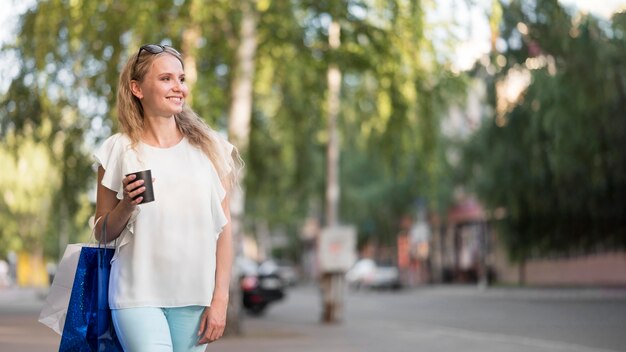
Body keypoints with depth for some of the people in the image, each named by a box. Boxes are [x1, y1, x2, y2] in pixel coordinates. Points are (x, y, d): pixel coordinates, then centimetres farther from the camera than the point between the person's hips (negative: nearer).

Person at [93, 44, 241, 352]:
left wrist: (220, 298, -1)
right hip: (138, 294, -1)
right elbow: (102, 234, 7)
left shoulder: (209, 147, 5)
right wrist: (127, 204, -12)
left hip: (195, 295, 2)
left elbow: (223, 226, 4)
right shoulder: (119, 150, 2)